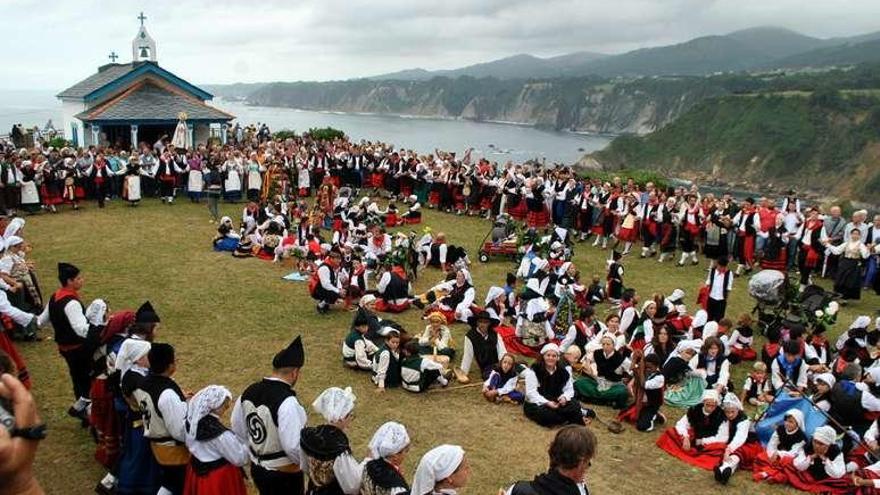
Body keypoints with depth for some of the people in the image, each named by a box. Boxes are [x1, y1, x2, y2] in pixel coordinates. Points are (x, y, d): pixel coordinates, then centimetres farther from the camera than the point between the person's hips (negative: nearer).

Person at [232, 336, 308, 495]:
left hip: (257, 468, 7)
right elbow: (293, 446, -29)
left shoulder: (249, 392, -4)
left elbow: (238, 430, 7)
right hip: (285, 475, -7)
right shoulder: (286, 402, -29)